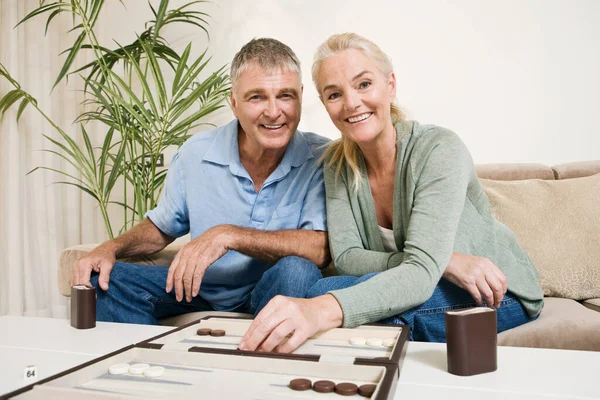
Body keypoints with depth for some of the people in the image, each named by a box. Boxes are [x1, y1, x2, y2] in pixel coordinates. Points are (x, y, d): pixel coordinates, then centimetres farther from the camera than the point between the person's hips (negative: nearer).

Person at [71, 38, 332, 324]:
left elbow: (321, 250, -27)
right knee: (104, 279, -11)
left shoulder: (321, 159, -15)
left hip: (273, 291, -3)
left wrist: (230, 235, -33)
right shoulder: (195, 154, -6)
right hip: (202, 287, 3)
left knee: (297, 271, -35)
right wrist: (112, 247, -11)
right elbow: (161, 228, 9)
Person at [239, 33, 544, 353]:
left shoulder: (440, 150, -24)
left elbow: (422, 272, -36)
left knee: (328, 291, -29)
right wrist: (446, 263, -29)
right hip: (416, 288, 4)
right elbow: (345, 257, -13)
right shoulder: (338, 163, -6)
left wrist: (326, 309, -55)